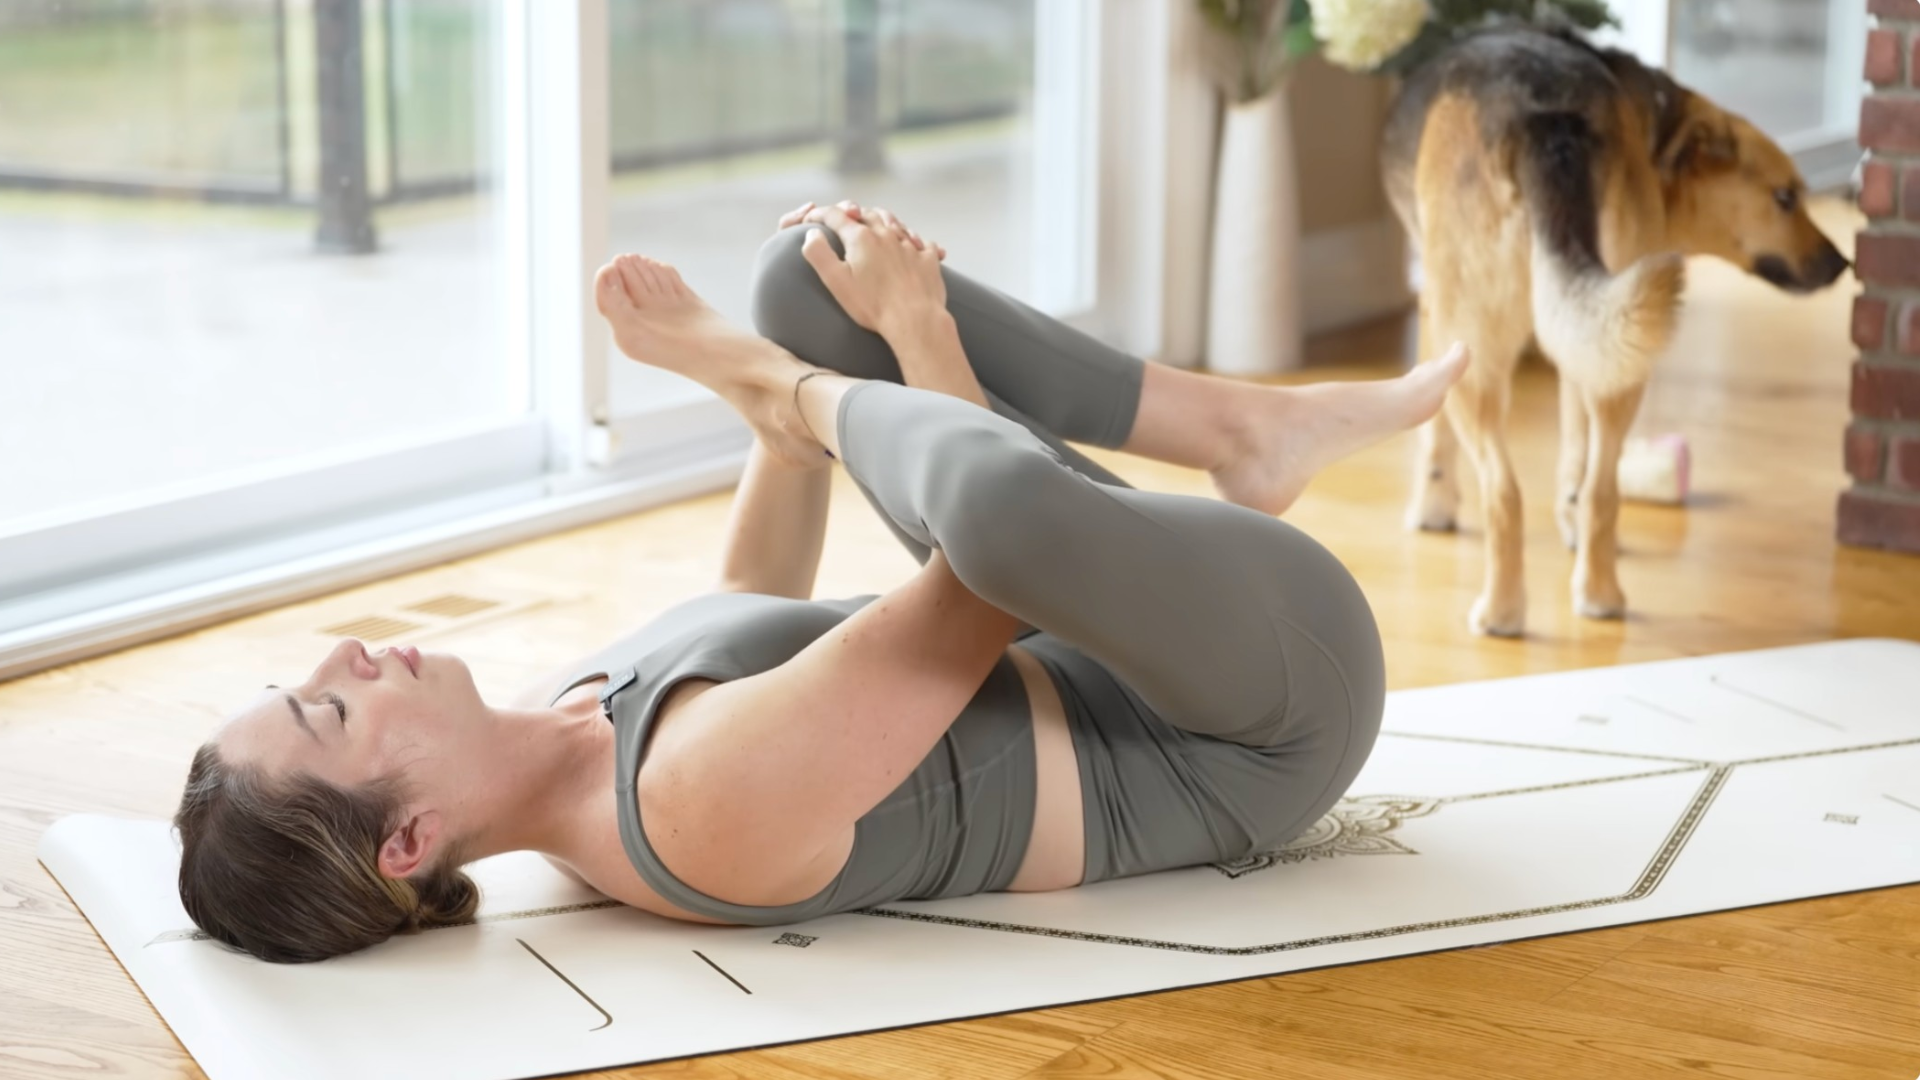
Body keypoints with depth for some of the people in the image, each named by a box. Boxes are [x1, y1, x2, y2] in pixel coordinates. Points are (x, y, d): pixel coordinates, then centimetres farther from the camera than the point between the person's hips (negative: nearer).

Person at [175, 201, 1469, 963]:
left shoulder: (564, 739, -6)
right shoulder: (704, 803, -34)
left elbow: (754, 618, 13)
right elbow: (991, 539, -29)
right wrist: (916, 329, -15)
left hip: (1108, 661, 8)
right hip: (1254, 728, -7)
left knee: (814, 269, 0)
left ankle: (1252, 427, 0)